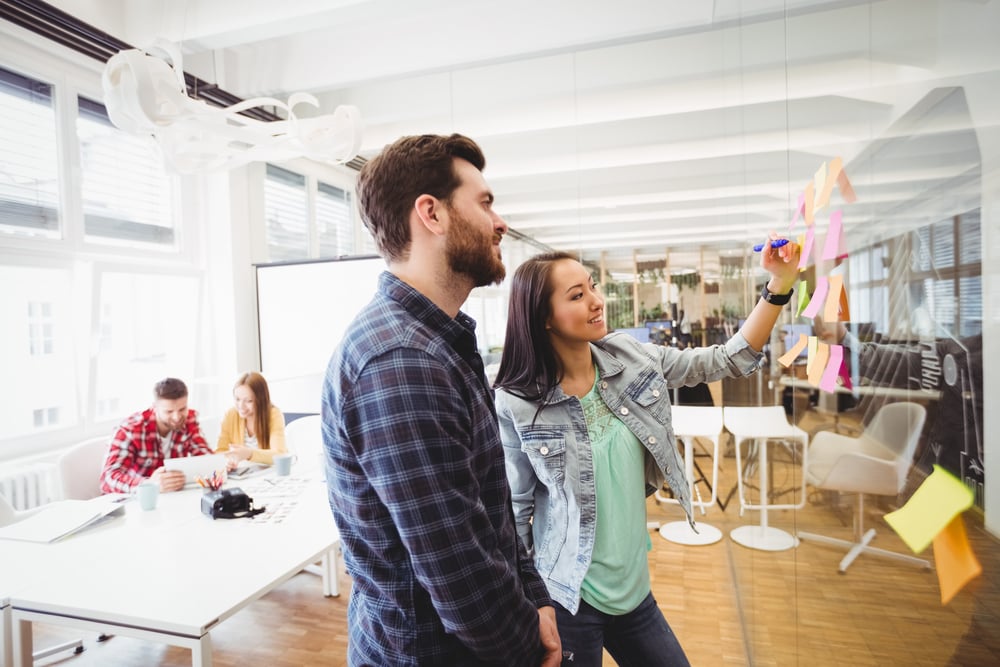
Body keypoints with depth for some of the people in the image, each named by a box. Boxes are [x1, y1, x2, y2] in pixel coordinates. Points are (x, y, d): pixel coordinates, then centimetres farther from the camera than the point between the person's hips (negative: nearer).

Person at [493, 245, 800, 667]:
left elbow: (730, 361, -1)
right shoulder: (516, 404, -18)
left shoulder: (631, 359, -6)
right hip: (566, 599, -4)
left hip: (633, 586, 5)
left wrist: (780, 284, -10)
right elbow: (513, 510, -10)